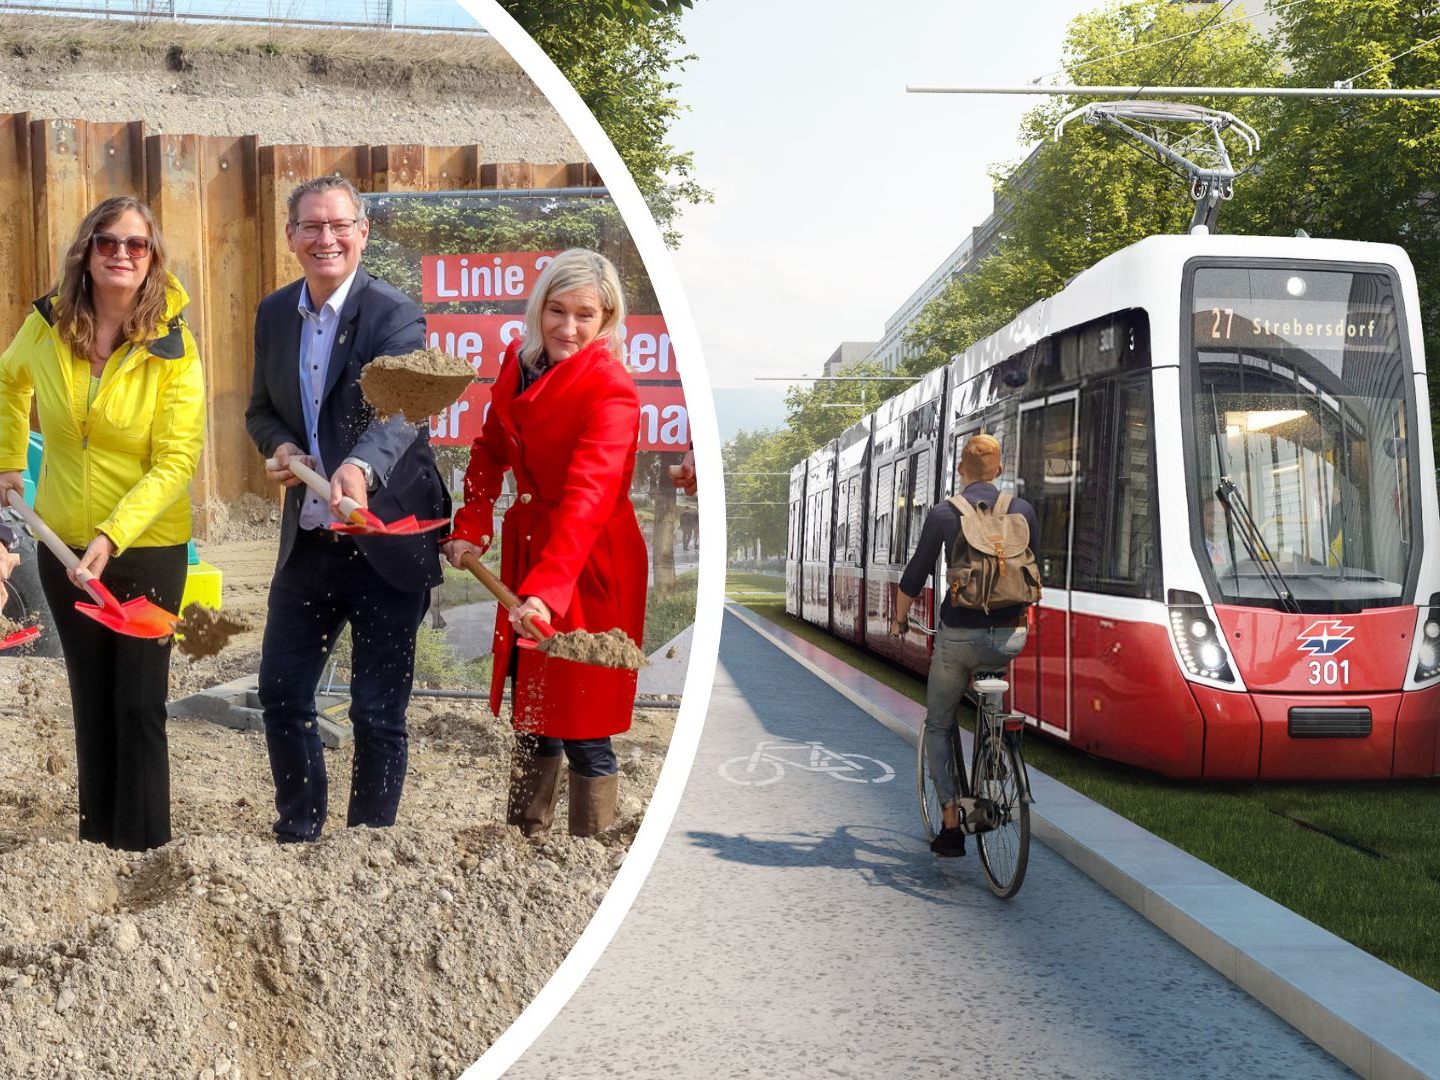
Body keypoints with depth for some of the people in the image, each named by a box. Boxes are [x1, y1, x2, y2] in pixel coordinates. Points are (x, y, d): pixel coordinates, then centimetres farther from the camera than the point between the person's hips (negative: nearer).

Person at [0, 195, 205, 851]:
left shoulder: (174, 348, -14)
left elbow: (176, 462, -17)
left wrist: (112, 536, -26)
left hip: (148, 549, -3)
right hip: (64, 548, 3)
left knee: (139, 704, 0)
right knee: (91, 700, 15)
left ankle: (144, 849, 13)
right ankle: (97, 835, 27)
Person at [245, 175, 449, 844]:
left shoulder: (395, 318, -15)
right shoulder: (274, 314, 5)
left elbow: (401, 413, -31)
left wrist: (359, 468, -52)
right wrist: (280, 446, -8)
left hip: (386, 543, -6)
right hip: (307, 539, 6)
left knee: (378, 712, 3)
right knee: (281, 694, 12)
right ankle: (299, 833, 32)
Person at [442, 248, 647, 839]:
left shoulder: (610, 391, -21)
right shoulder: (520, 361, 2)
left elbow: (587, 497, -32)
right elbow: (491, 449, 13)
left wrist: (547, 590, -43)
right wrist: (470, 530, -1)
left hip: (588, 568, -7)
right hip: (528, 552, 7)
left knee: (581, 729, -1)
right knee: (530, 719, 19)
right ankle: (523, 841, 35)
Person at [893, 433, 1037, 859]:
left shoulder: (944, 513, -3)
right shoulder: (1023, 511, 4)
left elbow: (915, 576, 1)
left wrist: (900, 620, 18)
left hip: (959, 635, -2)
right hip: (1011, 638, 2)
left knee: (938, 726, 16)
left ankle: (950, 825, 9)